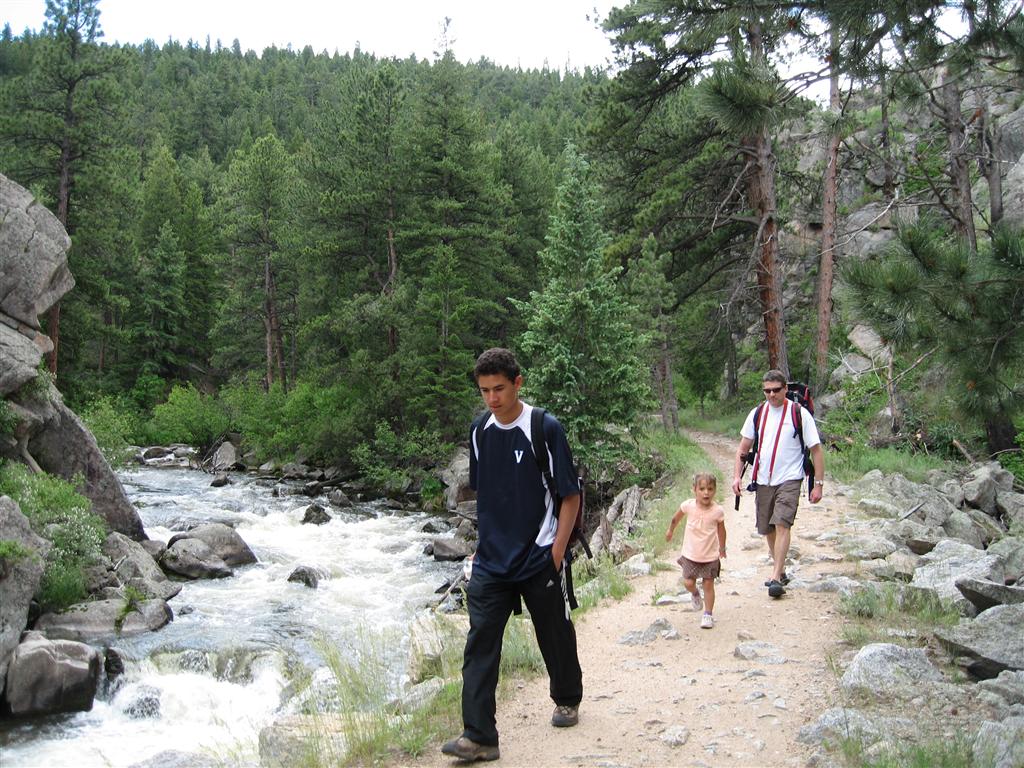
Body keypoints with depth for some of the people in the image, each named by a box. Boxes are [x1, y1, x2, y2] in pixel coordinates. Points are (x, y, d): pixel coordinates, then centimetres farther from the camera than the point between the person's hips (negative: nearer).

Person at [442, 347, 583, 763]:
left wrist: (556, 553, -12)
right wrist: (486, 541, 13)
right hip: (490, 562, 4)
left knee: (555, 637, 14)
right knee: (479, 646, -4)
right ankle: (479, 737, -2)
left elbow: (570, 495, -10)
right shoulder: (479, 431, 3)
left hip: (539, 560, -4)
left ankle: (568, 700, 40)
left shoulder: (545, 429, -13)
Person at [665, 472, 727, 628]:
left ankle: (708, 614, 19)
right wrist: (670, 531, 22)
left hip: (710, 556, -1)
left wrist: (722, 548, 15)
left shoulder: (718, 511, -16)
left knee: (708, 584, 4)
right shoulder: (688, 506, -15)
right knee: (688, 582, 1)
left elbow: (721, 530, 2)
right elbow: (676, 518, 7)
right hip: (690, 554, 1)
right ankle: (695, 594, 36)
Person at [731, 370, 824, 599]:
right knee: (768, 529, 10)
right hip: (762, 481, 5)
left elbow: (816, 450, -2)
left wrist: (819, 484, -7)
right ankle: (781, 572, 28)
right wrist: (736, 476, 2)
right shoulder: (757, 414, 7)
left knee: (782, 524, -18)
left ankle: (776, 578, -18)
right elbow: (743, 448, 13)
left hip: (789, 480, -5)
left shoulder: (799, 414, -5)